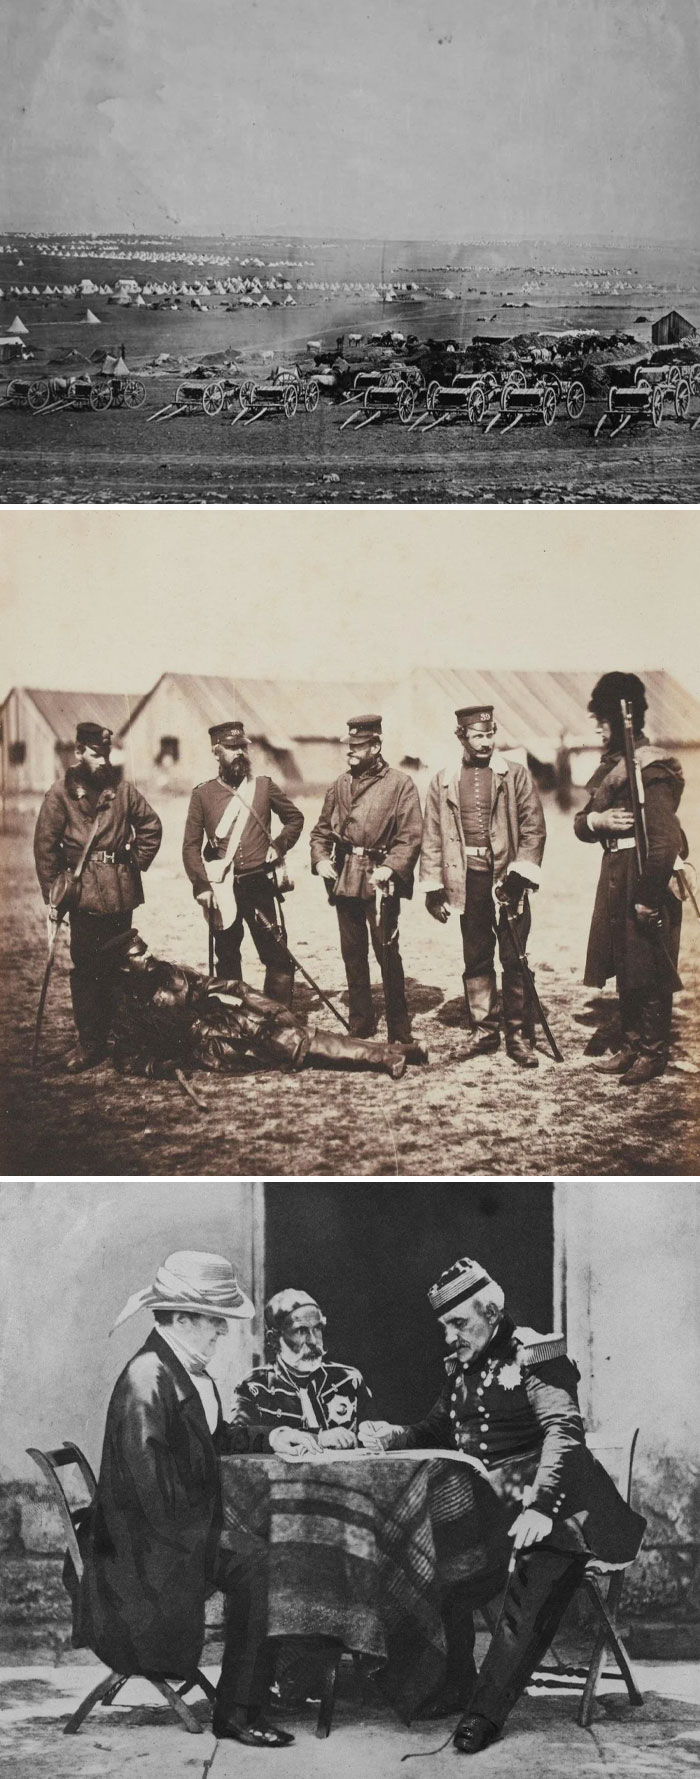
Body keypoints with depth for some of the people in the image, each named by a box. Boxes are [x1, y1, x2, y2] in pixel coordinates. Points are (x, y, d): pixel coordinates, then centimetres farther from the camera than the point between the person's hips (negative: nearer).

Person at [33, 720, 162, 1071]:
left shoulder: (123, 789, 6)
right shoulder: (61, 794, -1)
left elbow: (151, 827, 16)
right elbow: (45, 846, -1)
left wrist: (136, 862, 5)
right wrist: (51, 895, -3)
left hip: (121, 893, 2)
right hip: (84, 893, -2)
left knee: (116, 966, 9)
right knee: (85, 968, -3)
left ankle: (113, 1038, 20)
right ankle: (89, 1044, 3)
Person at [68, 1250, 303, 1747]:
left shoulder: (191, 1374, 8)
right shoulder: (146, 1380, -22)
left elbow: (215, 1438, 23)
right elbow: (151, 1488, -26)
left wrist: (266, 1440, 7)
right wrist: (211, 1534, -20)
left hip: (185, 1527, 9)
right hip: (144, 1544, -9)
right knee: (254, 1566, -22)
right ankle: (236, 1714, -11)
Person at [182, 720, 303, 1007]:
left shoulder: (264, 785, 4)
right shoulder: (202, 794, 1)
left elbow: (295, 818, 16)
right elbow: (191, 845, 1)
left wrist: (279, 846, 1)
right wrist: (201, 886, -8)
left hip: (259, 883, 0)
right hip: (222, 888, 0)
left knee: (276, 955, -2)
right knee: (227, 958, 10)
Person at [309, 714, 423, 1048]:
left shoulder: (400, 784, -2)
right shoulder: (339, 785, 12)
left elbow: (410, 836, -8)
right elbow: (321, 830, 17)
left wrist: (389, 868, -22)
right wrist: (321, 859, -2)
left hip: (380, 879, -5)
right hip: (344, 878, 5)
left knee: (387, 953, -6)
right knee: (352, 954, 10)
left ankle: (400, 1033, 3)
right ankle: (360, 1028, 20)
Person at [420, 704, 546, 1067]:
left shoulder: (516, 775, 2)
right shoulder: (443, 782, 8)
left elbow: (534, 828, -1)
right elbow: (432, 837, 9)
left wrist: (520, 873, -11)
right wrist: (433, 886, 4)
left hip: (508, 878, -2)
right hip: (469, 880, 2)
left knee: (514, 959, 0)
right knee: (476, 960, 8)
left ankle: (517, 1034, 6)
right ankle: (483, 1030, 17)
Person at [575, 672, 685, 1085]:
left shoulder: (651, 768, -16)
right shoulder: (612, 765, 14)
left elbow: (665, 838, -22)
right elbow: (581, 824, 16)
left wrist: (648, 900, -21)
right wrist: (597, 821, -9)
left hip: (646, 880, -9)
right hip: (616, 877, 9)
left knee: (649, 972, 0)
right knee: (624, 969, 15)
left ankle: (654, 1054, 11)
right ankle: (631, 1047, 25)